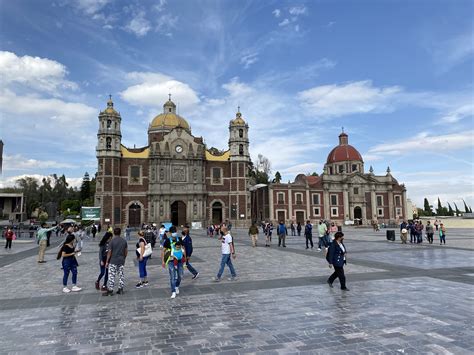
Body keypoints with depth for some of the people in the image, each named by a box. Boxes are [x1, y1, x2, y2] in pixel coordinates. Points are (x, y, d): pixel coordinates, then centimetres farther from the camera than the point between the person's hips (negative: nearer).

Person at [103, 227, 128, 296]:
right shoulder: (124, 241, 3)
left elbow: (109, 252, -10)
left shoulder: (112, 241, -11)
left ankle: (110, 290, 4)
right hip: (121, 261, 5)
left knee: (111, 276, 1)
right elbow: (126, 251, 8)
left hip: (113, 261, -5)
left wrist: (107, 261, -3)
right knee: (121, 275, 11)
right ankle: (121, 289, 16)